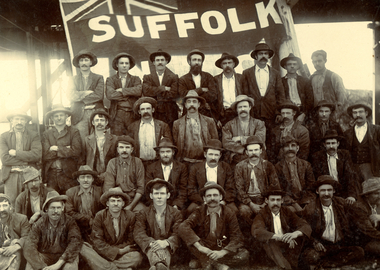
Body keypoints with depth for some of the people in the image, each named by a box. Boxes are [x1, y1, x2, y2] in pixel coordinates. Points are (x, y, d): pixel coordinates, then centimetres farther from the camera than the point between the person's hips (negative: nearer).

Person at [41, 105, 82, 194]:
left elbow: (76, 151, -8)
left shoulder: (74, 132, 8)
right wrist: (65, 150, -7)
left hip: (69, 174, -1)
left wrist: (57, 149, -5)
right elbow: (45, 155, -1)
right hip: (51, 175, 2)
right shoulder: (46, 134, 13)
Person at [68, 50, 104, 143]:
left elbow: (99, 95, -3)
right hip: (79, 116, 0)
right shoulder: (73, 80, 16)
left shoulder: (99, 78, 13)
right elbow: (72, 96, 0)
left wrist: (80, 96, -1)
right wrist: (88, 92, -5)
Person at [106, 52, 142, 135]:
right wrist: (130, 94, -3)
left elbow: (139, 91, -7)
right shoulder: (110, 80, 12)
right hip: (117, 115, -1)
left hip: (133, 115, 1)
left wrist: (122, 90, -6)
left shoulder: (135, 79, 15)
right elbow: (110, 95, -7)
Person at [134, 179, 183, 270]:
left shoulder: (176, 213, 13)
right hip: (150, 247, 0)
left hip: (168, 248, 0)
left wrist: (166, 242, -25)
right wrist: (151, 243, -25)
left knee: (163, 250, -40)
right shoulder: (143, 214, 14)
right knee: (154, 250, -40)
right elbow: (138, 234, -2)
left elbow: (178, 234, -1)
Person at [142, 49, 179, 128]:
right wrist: (163, 88, -9)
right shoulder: (147, 77, 10)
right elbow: (146, 91, -8)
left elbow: (173, 94, -6)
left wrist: (155, 92, -3)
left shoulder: (173, 77, 7)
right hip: (152, 112, 0)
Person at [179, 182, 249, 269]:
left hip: (223, 250, 1)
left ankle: (201, 261, -20)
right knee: (190, 236, -25)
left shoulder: (229, 213, -4)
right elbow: (183, 227, -20)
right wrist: (199, 246, -33)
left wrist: (222, 252, -26)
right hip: (204, 251, 0)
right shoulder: (199, 212, -4)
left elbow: (236, 237, -9)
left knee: (244, 255, -27)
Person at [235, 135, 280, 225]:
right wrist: (251, 204, -16)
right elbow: (239, 189, -2)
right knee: (244, 210, -33)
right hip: (247, 200, 0)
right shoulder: (240, 167, 5)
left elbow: (275, 187, 5)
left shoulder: (268, 166, 8)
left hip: (264, 199, 1)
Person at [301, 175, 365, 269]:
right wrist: (315, 243, -15)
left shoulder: (341, 203, 5)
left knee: (359, 252, -21)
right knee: (309, 256, -33)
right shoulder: (310, 209, -6)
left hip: (340, 246, 4)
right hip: (321, 246, -4)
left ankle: (323, 263, -16)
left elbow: (347, 224, 19)